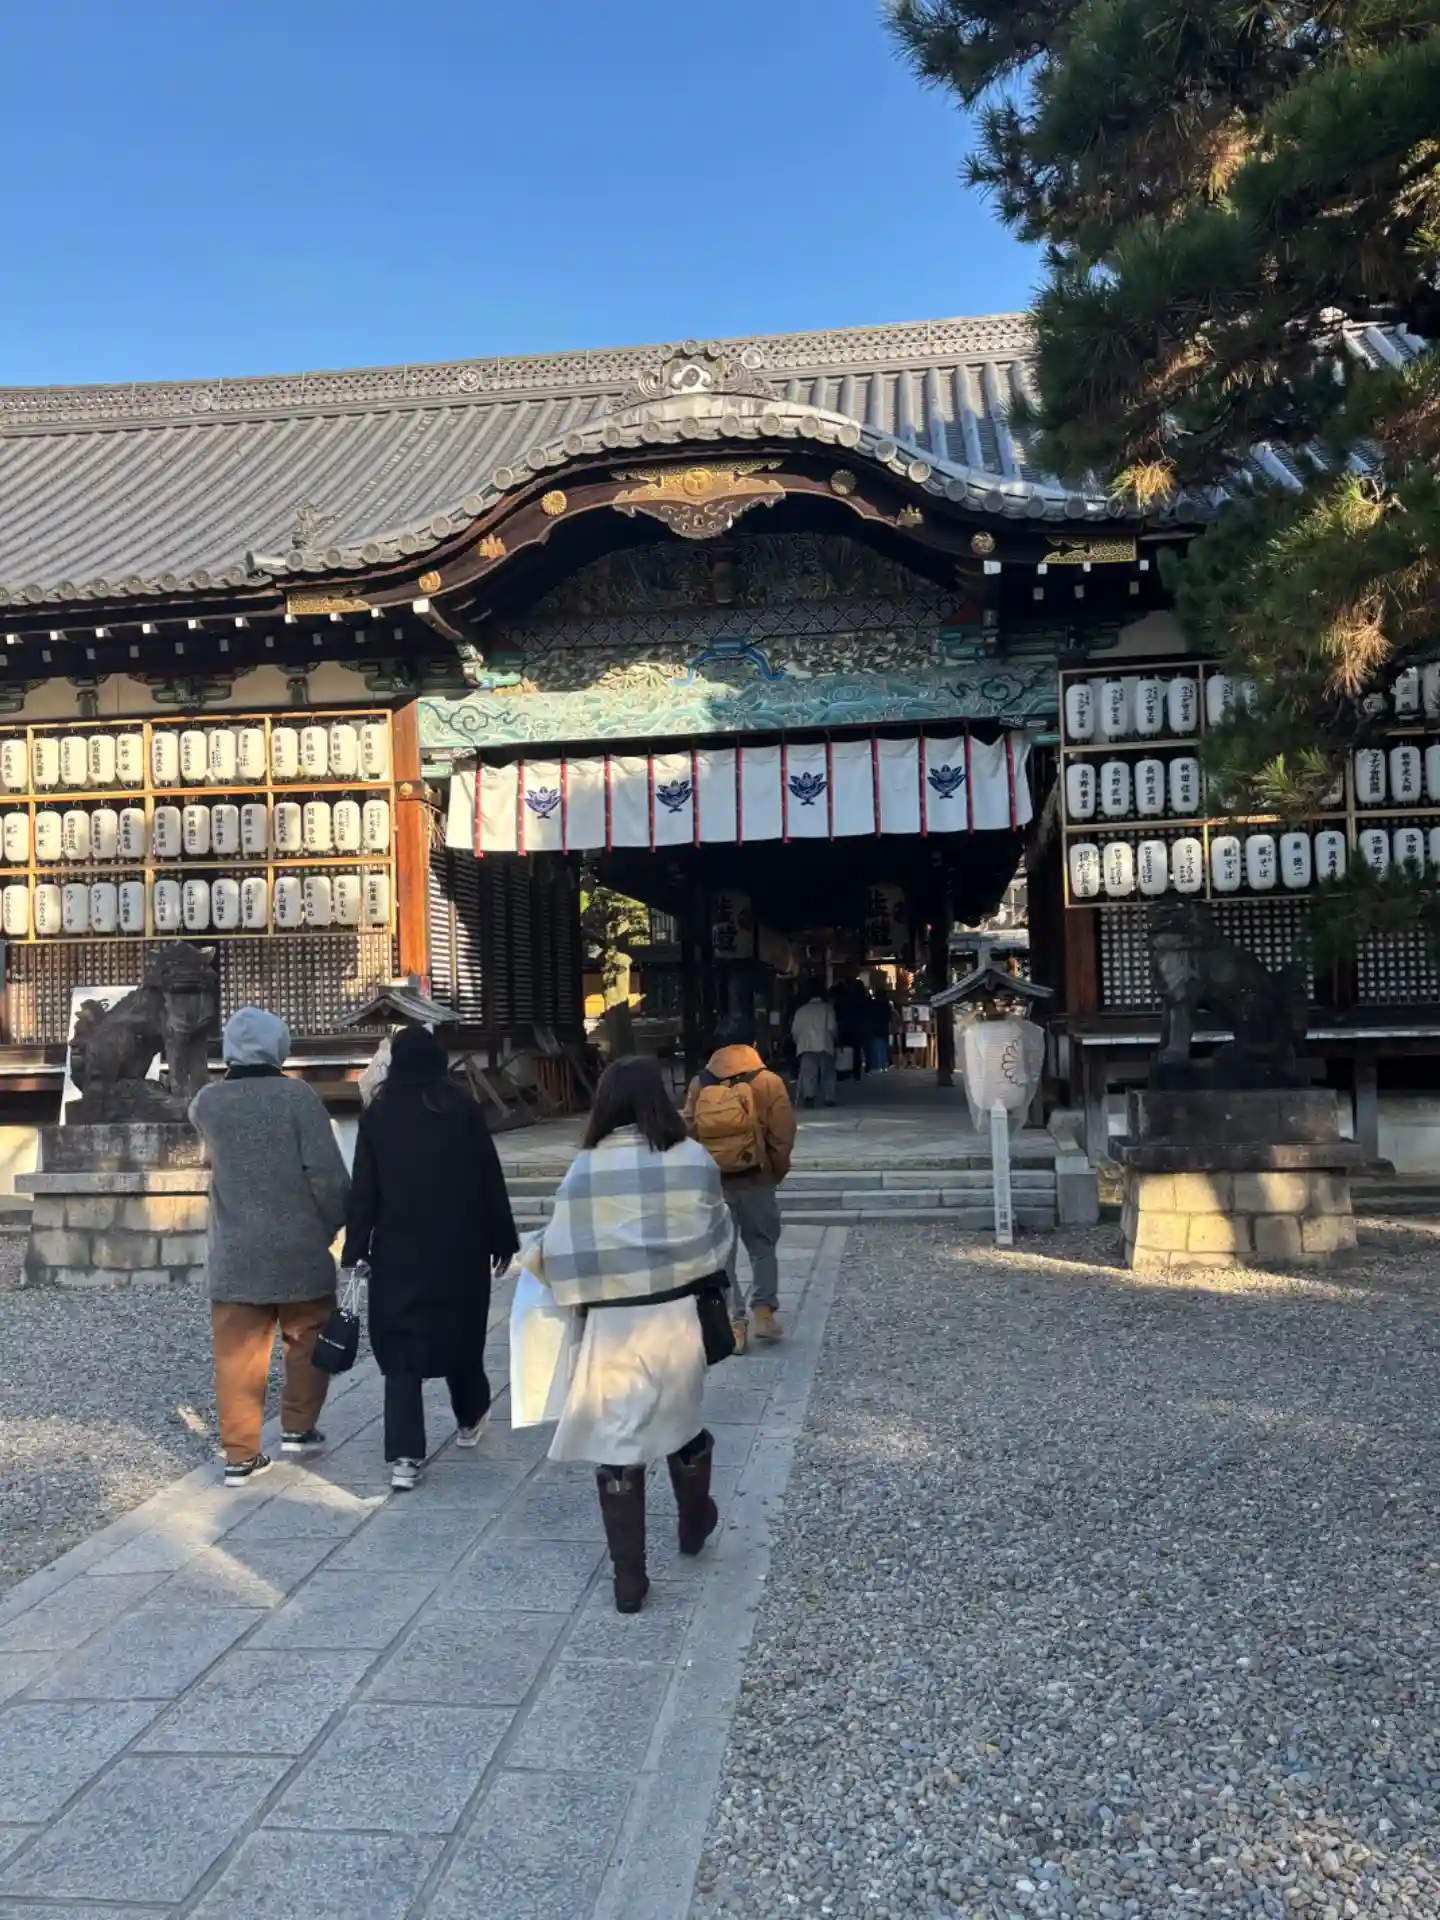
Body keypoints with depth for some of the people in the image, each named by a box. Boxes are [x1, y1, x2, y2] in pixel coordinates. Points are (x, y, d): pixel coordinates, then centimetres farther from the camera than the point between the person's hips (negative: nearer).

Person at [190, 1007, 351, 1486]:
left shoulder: (207, 1102, -2)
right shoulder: (297, 1096, -12)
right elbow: (326, 1171, -15)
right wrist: (334, 1223, 0)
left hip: (234, 1254, 2)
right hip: (299, 1248, -2)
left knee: (237, 1352, 7)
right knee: (307, 1339, 18)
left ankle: (240, 1455, 10)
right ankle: (298, 1428, 26)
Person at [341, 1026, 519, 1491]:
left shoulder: (376, 1115, -2)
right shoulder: (463, 1109, -3)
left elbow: (363, 1191, -4)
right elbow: (490, 1181, -1)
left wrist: (356, 1252, 0)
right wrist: (502, 1240, 6)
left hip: (398, 1250, -1)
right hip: (459, 1248, 1)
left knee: (400, 1348, 3)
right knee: (461, 1331, 19)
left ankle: (405, 1457, -5)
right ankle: (471, 1418, 39)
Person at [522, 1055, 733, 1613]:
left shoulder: (585, 1170, -9)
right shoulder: (694, 1159, -7)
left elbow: (562, 1252, -8)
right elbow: (719, 1237, 3)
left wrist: (528, 1256, 13)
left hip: (612, 1325, -2)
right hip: (678, 1316, 2)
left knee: (617, 1446, 10)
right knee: (683, 1422, 25)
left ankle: (629, 1578, 16)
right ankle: (695, 1524, 47)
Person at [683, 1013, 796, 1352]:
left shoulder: (699, 1084, -1)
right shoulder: (768, 1081, -8)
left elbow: (689, 1133, 1)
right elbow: (782, 1136, -8)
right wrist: (776, 1171, 7)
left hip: (712, 1181, 1)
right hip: (755, 1179, -1)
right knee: (763, 1246, 17)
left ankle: (734, 1322, 6)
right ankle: (764, 1311, 12)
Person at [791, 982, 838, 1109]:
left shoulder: (801, 1009, 17)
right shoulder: (827, 1007, 11)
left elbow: (795, 1030, 11)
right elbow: (831, 1027, 1)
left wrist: (799, 1041, 25)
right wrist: (833, 1039, 19)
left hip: (806, 1045, 1)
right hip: (824, 1044, -1)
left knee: (808, 1072, -6)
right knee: (827, 1072, 7)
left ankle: (808, 1096, -23)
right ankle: (829, 1098, 3)